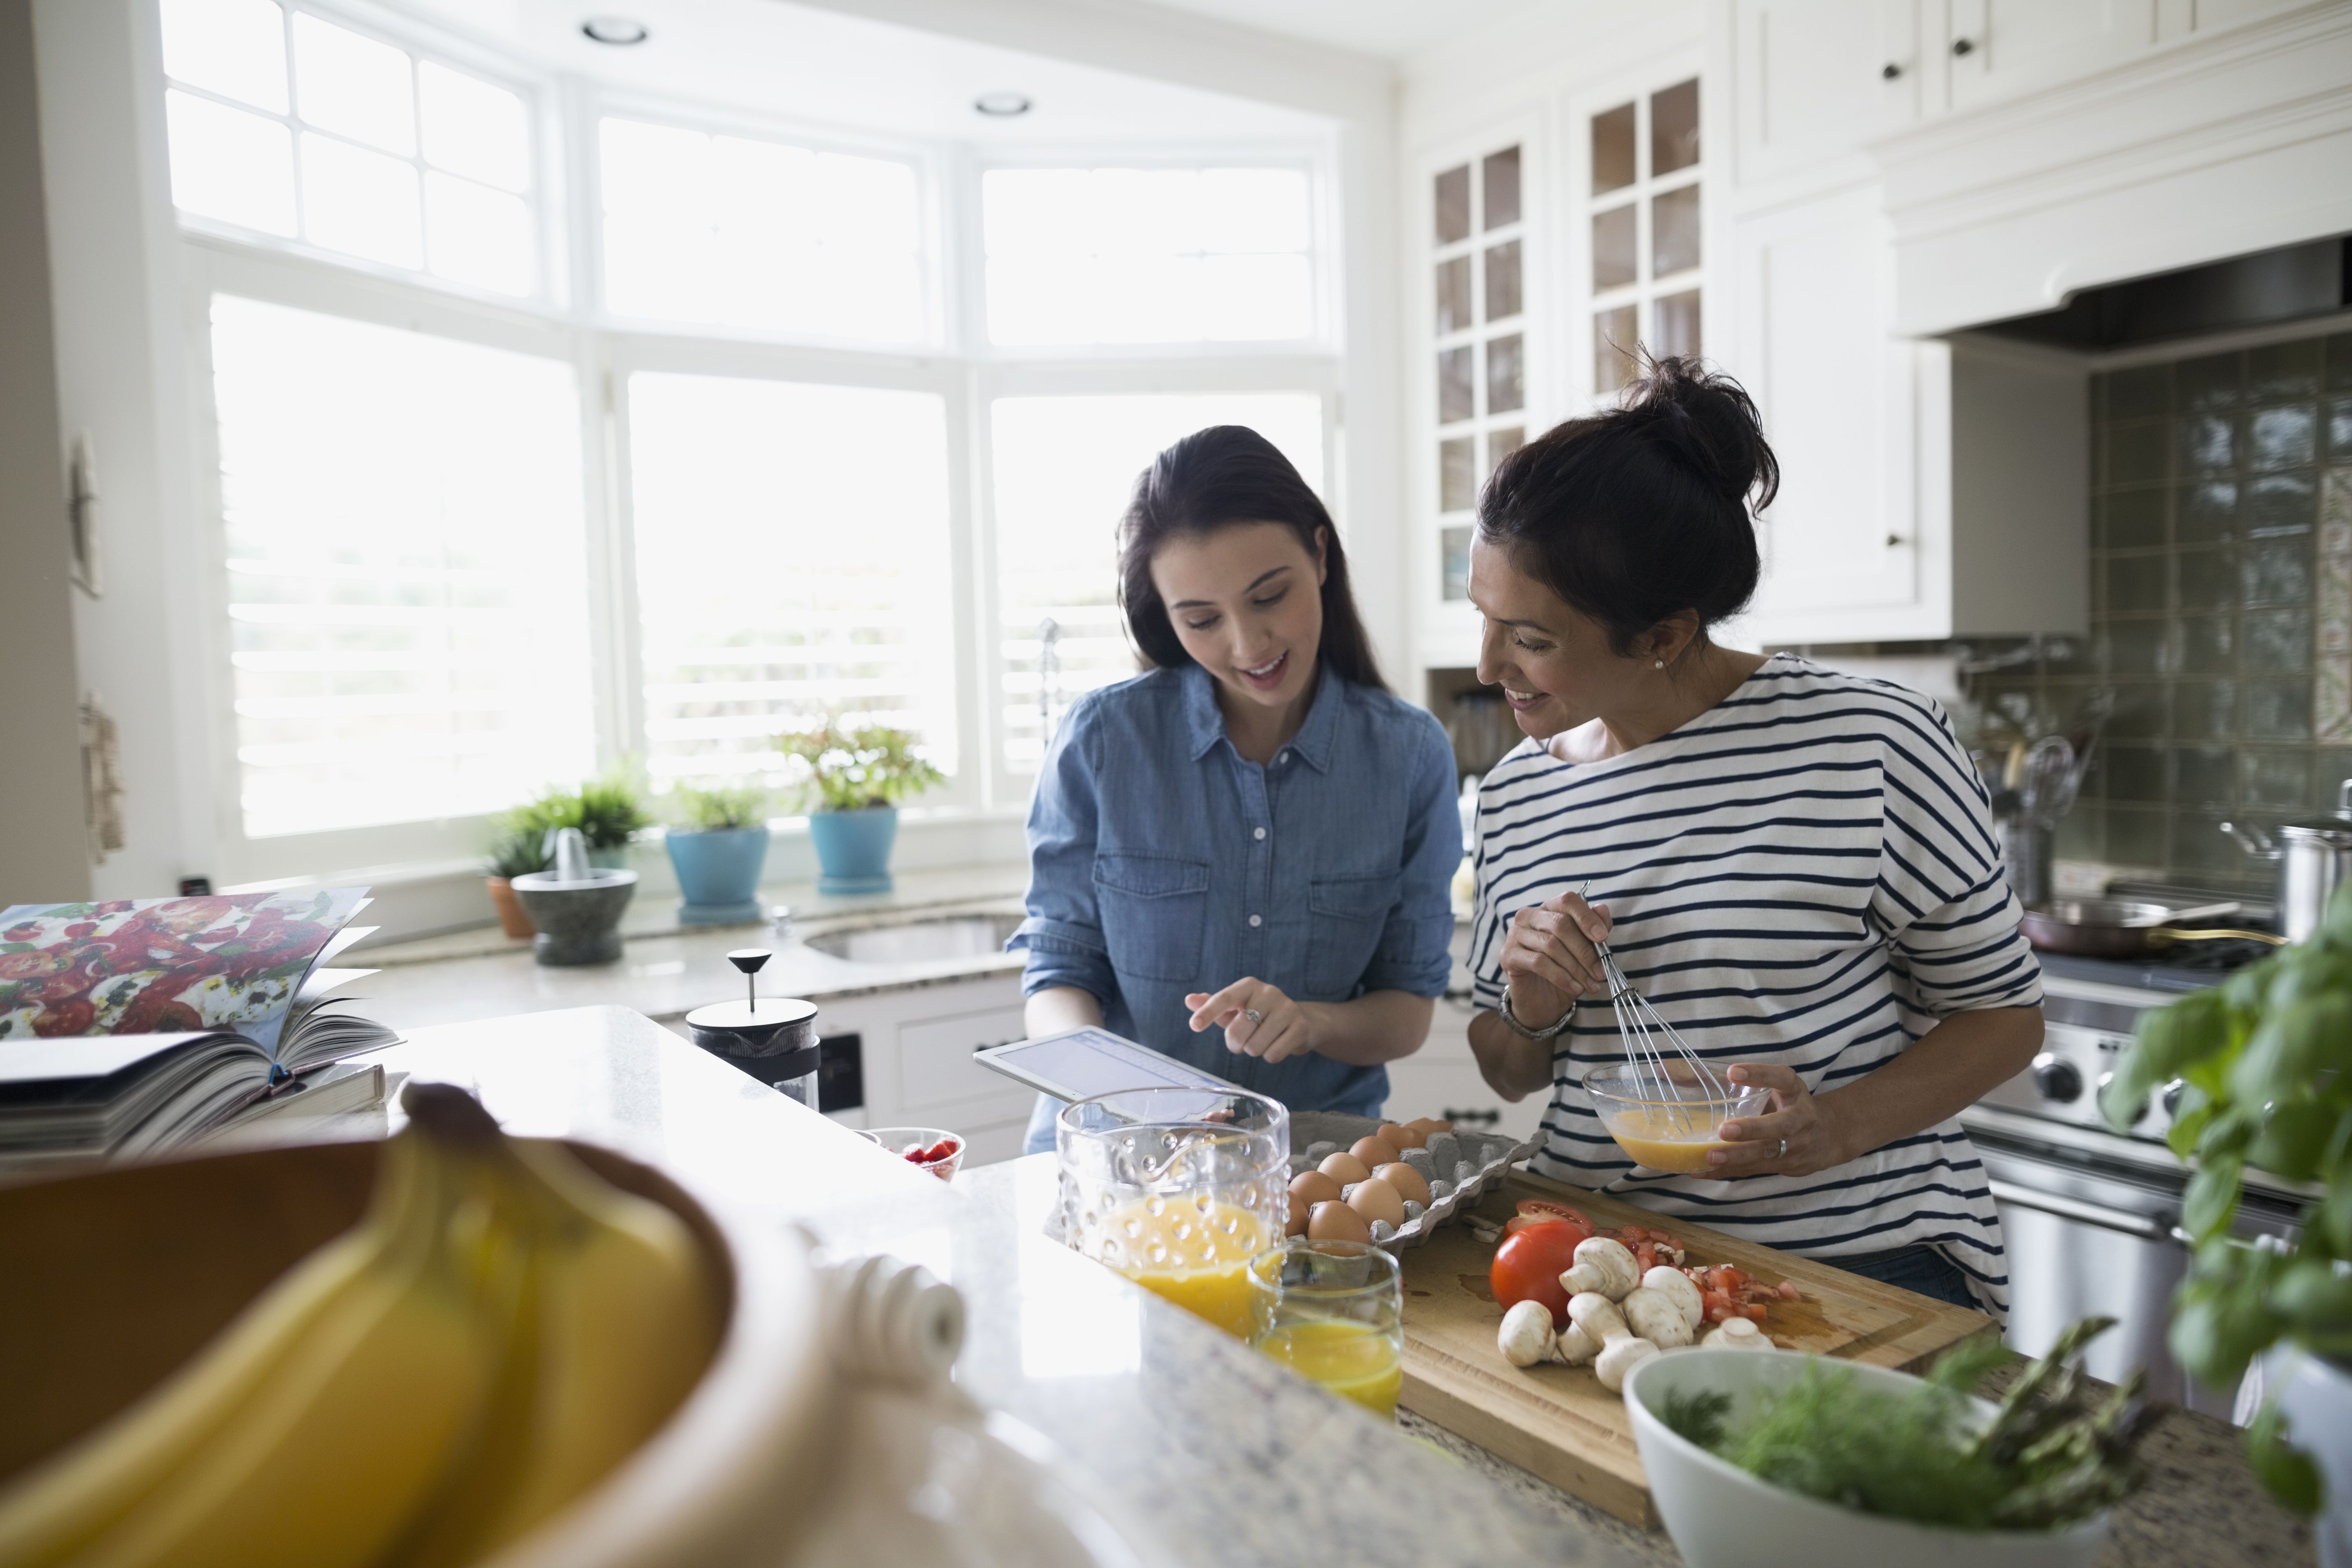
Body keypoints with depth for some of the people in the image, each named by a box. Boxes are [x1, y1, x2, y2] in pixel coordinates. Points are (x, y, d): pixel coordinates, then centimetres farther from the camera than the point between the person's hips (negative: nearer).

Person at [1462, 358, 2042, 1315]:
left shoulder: (1873, 744, -9)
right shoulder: (1515, 794, 6)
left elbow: (2004, 1012, 1)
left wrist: (1836, 1126, -16)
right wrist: (1530, 1013, -7)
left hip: (1857, 1263, -3)